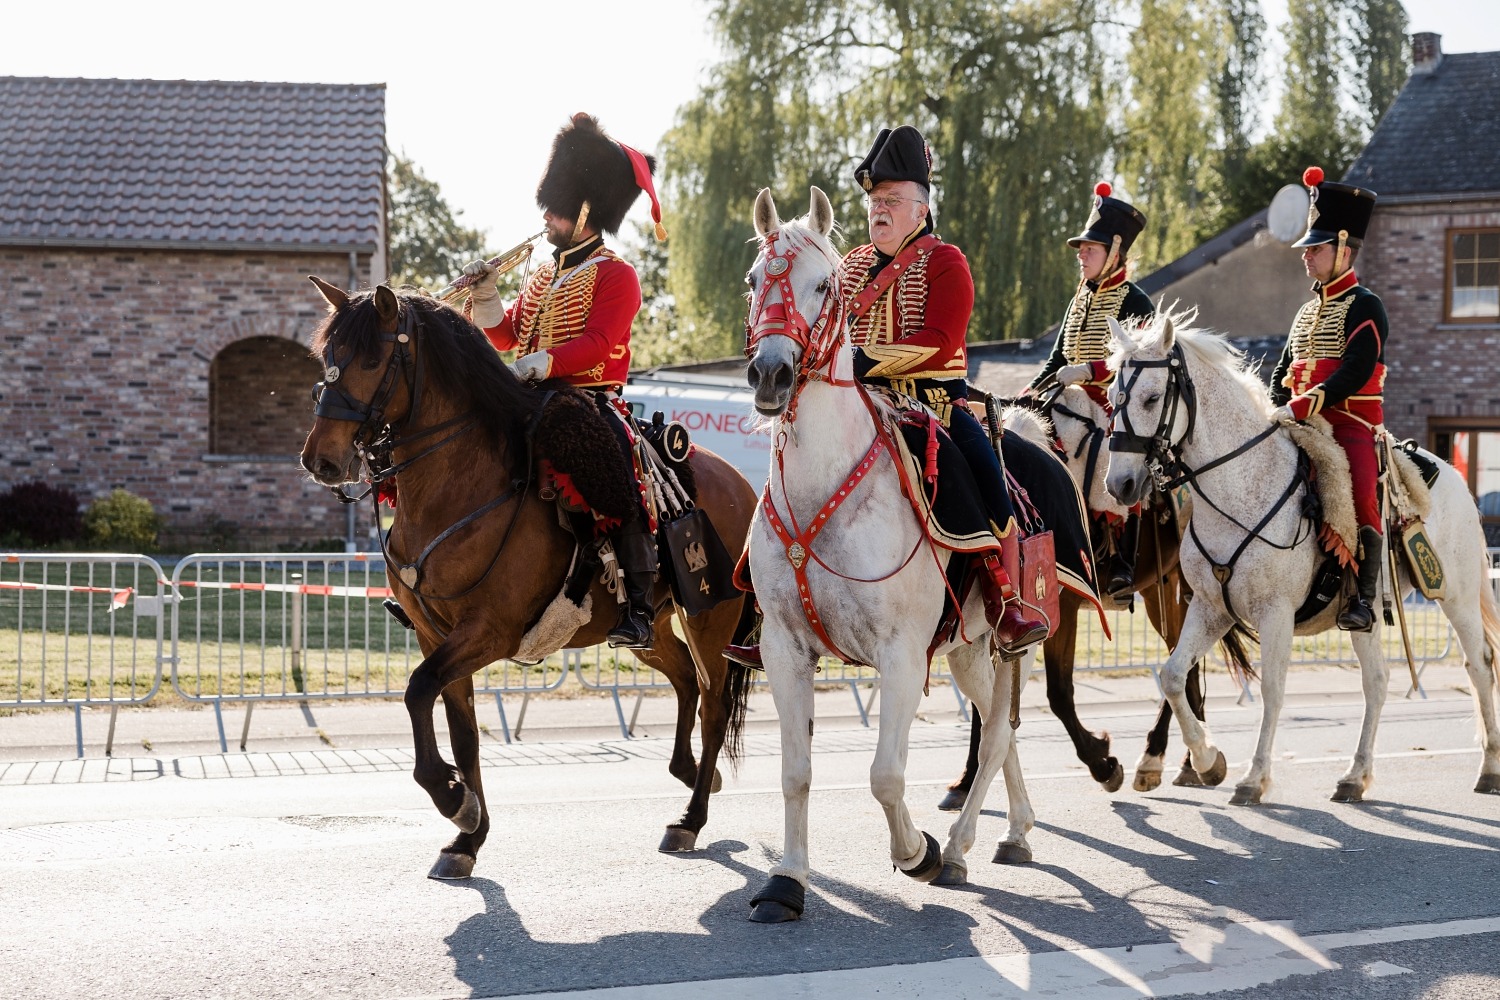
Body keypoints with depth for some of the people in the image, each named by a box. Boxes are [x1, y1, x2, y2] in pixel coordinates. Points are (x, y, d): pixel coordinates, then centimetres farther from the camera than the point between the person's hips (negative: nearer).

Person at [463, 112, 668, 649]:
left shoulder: (615, 273, -5)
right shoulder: (543, 274, 19)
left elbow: (597, 342, -18)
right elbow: (506, 334, 20)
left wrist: (541, 362, -31)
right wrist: (486, 295, 2)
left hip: (593, 401, -8)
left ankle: (640, 604, -28)